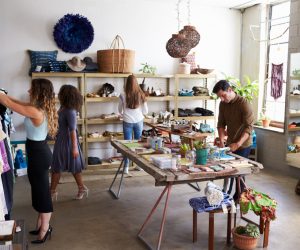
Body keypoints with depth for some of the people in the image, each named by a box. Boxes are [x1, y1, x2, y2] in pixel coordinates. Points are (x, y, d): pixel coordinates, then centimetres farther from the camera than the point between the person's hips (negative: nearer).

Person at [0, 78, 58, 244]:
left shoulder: (35, 112, -25)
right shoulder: (41, 108, 4)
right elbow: (16, 102, 16)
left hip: (38, 155, -10)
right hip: (40, 152, 10)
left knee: (42, 192, 4)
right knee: (40, 190, 20)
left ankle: (44, 229, 19)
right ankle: (42, 224, 35)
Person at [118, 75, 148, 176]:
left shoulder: (123, 96, -10)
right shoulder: (141, 95, -8)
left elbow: (120, 111, 4)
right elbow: (145, 111, 0)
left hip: (127, 122, -1)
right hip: (139, 121, 1)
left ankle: (126, 168, 6)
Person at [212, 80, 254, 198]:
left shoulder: (243, 103, -21)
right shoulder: (223, 104, -1)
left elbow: (249, 127, -23)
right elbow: (221, 124, 3)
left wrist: (238, 144, -31)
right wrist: (221, 140, -11)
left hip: (243, 144, -6)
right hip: (230, 143, 6)